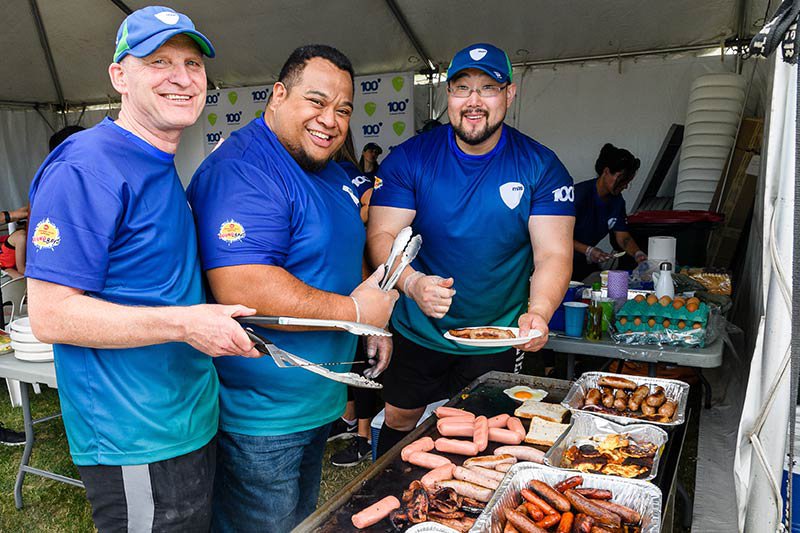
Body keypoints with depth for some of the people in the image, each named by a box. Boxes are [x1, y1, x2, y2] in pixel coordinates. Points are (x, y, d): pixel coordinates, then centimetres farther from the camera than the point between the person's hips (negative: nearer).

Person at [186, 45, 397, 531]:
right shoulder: (241, 171, -23)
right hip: (261, 419, -9)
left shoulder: (332, 173, 8)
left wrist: (378, 321, 7)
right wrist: (354, 312, -24)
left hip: (319, 403, 9)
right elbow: (240, 290, -34)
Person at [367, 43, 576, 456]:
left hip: (496, 341, 0)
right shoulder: (408, 158, -10)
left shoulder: (541, 168, -10)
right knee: (398, 421, 18)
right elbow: (381, 235, -15)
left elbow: (553, 255, -14)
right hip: (416, 333, 1)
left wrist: (538, 313, -33)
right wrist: (412, 282, -35)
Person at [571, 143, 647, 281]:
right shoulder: (580, 193, -21)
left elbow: (623, 236, 7)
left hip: (584, 261, 7)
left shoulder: (617, 200, 3)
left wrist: (637, 254, -13)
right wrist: (588, 251, -30)